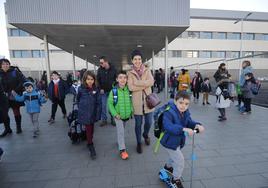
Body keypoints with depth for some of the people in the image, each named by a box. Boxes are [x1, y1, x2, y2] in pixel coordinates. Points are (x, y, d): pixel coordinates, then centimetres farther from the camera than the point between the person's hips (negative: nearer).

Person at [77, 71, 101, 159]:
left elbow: (98, 102, -4)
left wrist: (98, 114, -7)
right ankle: (91, 146, 15)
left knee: (91, 128, 16)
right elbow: (78, 100, 10)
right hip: (84, 113, -2)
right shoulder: (81, 89, -7)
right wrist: (81, 108, 9)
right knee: (88, 129, 0)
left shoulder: (96, 89, -5)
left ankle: (89, 142, 39)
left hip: (93, 113, 2)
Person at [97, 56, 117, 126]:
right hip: (103, 91, 1)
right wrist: (100, 88, -7)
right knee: (103, 106, 5)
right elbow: (98, 80, 2)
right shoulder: (100, 70, -3)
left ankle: (113, 119, 21)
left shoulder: (113, 69, -6)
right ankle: (104, 120, 20)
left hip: (112, 91, -1)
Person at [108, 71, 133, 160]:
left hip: (127, 115, 3)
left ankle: (120, 142, 47)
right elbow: (110, 103, -10)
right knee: (120, 131, -6)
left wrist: (131, 111, -5)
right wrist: (115, 114, -16)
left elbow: (131, 102, 3)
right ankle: (122, 150, 7)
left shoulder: (129, 90, -7)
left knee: (122, 131, 22)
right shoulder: (114, 91, -16)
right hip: (118, 115, -3)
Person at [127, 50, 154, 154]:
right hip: (137, 102, -1)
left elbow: (151, 82, -15)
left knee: (149, 122, 11)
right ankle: (139, 143, 33)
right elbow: (131, 87, -15)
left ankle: (145, 134, 45)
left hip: (148, 100, 2)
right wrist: (144, 85, -15)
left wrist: (137, 83, -18)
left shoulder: (147, 70, 4)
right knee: (138, 124, 10)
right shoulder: (130, 73, -1)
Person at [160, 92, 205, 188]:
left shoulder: (185, 112, -6)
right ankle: (176, 179, 30)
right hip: (169, 141, -8)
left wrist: (197, 125, -28)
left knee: (174, 155, 31)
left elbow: (189, 122, -6)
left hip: (178, 140, 8)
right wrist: (184, 129, -53)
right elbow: (168, 126, -45)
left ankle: (168, 166, 63)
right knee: (180, 160, 1)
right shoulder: (169, 112, -33)